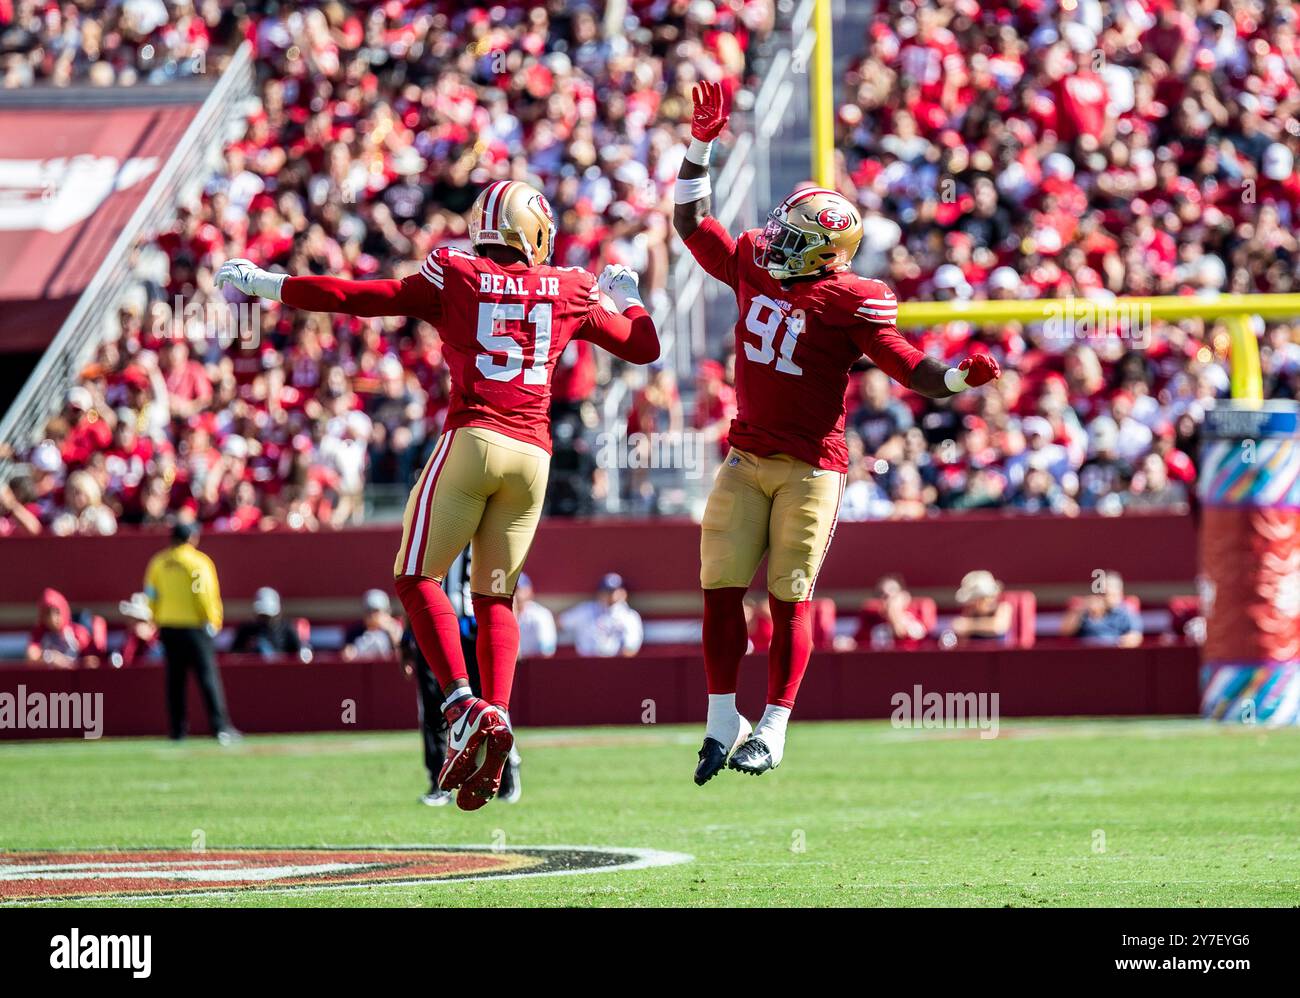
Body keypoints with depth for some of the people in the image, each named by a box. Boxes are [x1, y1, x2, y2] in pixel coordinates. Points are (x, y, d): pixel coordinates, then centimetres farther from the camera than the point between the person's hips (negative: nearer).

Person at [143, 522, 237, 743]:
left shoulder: (158, 563, 7)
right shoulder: (198, 562, -8)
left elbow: (151, 597, 8)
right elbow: (203, 595, -14)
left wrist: (159, 623, 16)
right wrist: (213, 622, -4)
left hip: (167, 628, 5)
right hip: (194, 626, -5)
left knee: (174, 679, 10)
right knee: (208, 676, -6)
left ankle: (176, 729, 8)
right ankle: (220, 727, -13)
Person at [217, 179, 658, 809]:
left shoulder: (457, 279, 5)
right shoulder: (570, 292, 12)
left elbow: (364, 298, 5)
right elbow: (643, 346, 23)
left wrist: (265, 285, 15)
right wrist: (626, 296, 44)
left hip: (472, 439, -3)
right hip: (532, 455, 3)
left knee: (417, 577, 2)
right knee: (496, 594, 12)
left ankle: (463, 705, -15)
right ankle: (497, 713, -7)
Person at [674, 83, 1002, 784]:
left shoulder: (849, 303, -11)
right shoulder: (752, 265, 6)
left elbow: (912, 370, -12)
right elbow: (690, 223, 20)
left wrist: (962, 377, -31)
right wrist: (701, 145, 14)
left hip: (811, 468, -5)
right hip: (745, 460, 5)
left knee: (788, 600, -2)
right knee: (721, 590, 2)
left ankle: (772, 731, 7)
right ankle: (723, 724, 12)